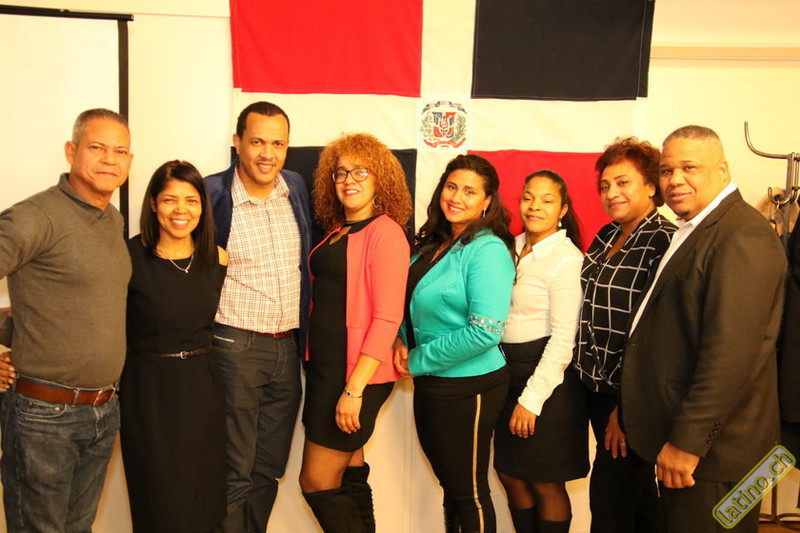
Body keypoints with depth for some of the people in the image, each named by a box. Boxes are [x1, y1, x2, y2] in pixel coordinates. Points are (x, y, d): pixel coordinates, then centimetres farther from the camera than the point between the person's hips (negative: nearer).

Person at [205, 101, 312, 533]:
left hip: (288, 349, 5)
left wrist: (305, 339, 13)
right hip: (236, 347, -5)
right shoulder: (214, 193, -10)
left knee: (269, 470, 16)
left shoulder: (296, 188, 6)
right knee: (235, 473, 5)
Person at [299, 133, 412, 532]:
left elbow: (387, 318, -19)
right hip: (324, 367, 8)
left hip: (357, 375, -8)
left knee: (317, 483, -1)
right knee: (349, 478, 16)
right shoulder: (337, 232, 11)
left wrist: (354, 389, -22)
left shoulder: (385, 233, -14)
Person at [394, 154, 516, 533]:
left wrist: (419, 361, -16)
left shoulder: (488, 250, -17)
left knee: (469, 494, 8)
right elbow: (413, 305, 20)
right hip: (429, 384, 8)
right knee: (450, 487, 20)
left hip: (468, 387, -8)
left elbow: (485, 332, -24)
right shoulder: (431, 245, 7)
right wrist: (402, 342, 0)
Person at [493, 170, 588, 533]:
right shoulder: (514, 248, 8)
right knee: (511, 476, 15)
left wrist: (532, 399, -17)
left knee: (545, 484, 5)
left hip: (548, 377, -7)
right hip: (509, 372, 7)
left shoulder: (566, 258, -14)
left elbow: (563, 338, -17)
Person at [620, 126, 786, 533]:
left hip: (711, 450, -9)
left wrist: (688, 441, -22)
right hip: (677, 440, 10)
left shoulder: (742, 236, -19)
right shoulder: (694, 231, 14)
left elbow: (732, 352, -26)